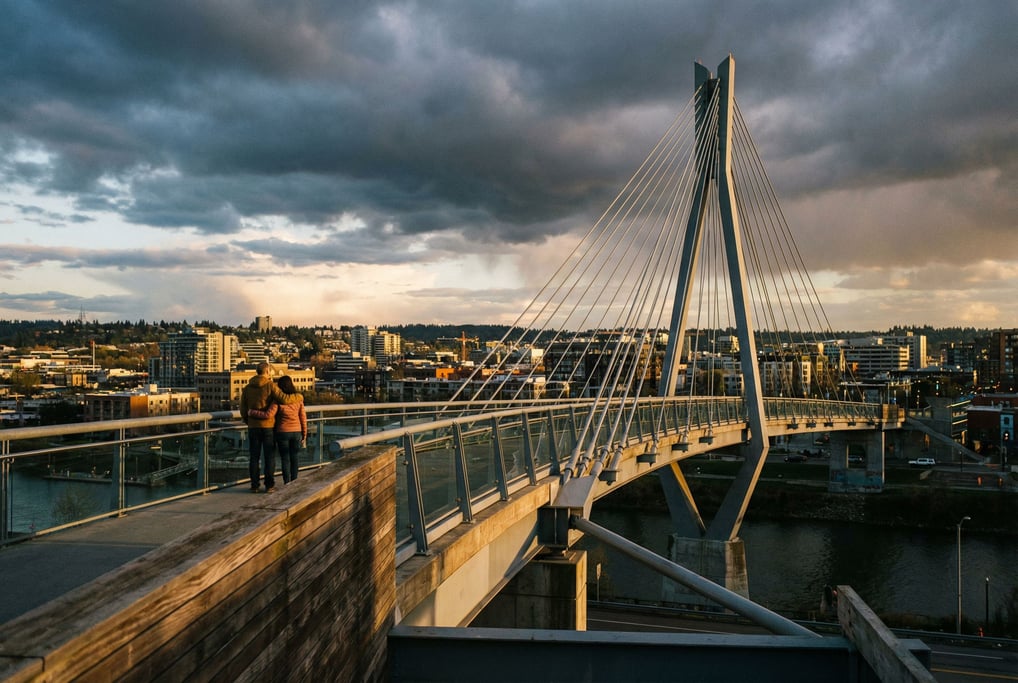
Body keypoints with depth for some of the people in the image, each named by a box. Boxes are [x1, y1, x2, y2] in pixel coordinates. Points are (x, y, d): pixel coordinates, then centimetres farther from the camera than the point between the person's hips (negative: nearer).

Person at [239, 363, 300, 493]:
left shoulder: (247, 388, 4)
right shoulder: (270, 385, -9)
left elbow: (243, 409, 7)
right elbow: (283, 399, -18)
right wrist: (299, 397, -2)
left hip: (253, 427, 3)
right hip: (268, 426, -3)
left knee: (254, 457, 9)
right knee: (269, 456, 4)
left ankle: (254, 485, 10)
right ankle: (269, 485, 6)